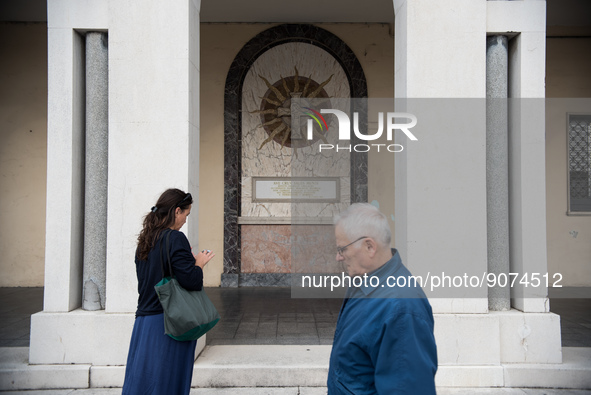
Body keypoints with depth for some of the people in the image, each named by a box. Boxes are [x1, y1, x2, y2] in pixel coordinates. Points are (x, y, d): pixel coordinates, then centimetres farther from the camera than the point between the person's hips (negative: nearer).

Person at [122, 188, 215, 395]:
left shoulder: (145, 241, 11)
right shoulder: (175, 238, -14)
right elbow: (191, 281, -21)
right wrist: (199, 263, -2)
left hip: (143, 320, 8)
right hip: (168, 322, -8)